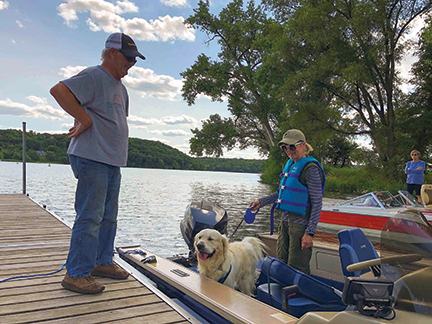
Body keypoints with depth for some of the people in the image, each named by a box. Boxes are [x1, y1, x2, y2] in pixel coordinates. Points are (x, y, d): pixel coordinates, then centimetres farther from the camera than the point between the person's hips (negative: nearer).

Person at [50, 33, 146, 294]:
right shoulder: (94, 76, -8)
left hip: (113, 161, 10)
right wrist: (85, 120, -19)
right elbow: (58, 90, -20)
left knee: (109, 216, 14)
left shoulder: (120, 86, 21)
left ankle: (102, 262, 28)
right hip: (92, 158, -9)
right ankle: (76, 274, 4)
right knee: (90, 217, -7)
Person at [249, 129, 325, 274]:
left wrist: (310, 232, -17)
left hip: (301, 222, -8)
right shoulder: (289, 165, 12)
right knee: (281, 261, 15)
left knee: (296, 268, -2)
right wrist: (261, 202, 16)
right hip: (285, 220, 8)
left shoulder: (311, 168, -13)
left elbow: (317, 204, -14)